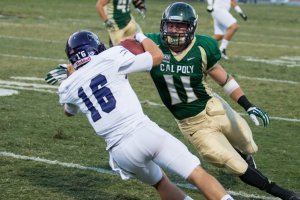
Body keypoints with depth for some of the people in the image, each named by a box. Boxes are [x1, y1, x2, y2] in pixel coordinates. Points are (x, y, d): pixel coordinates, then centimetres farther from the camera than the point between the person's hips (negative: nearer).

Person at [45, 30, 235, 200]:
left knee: (161, 183, 26)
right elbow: (157, 56, 13)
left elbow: (70, 111, 39)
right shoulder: (110, 59, 3)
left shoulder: (68, 88, 13)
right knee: (198, 175, -4)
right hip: (144, 132, -3)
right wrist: (141, 37, 31)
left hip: (121, 151, 4)